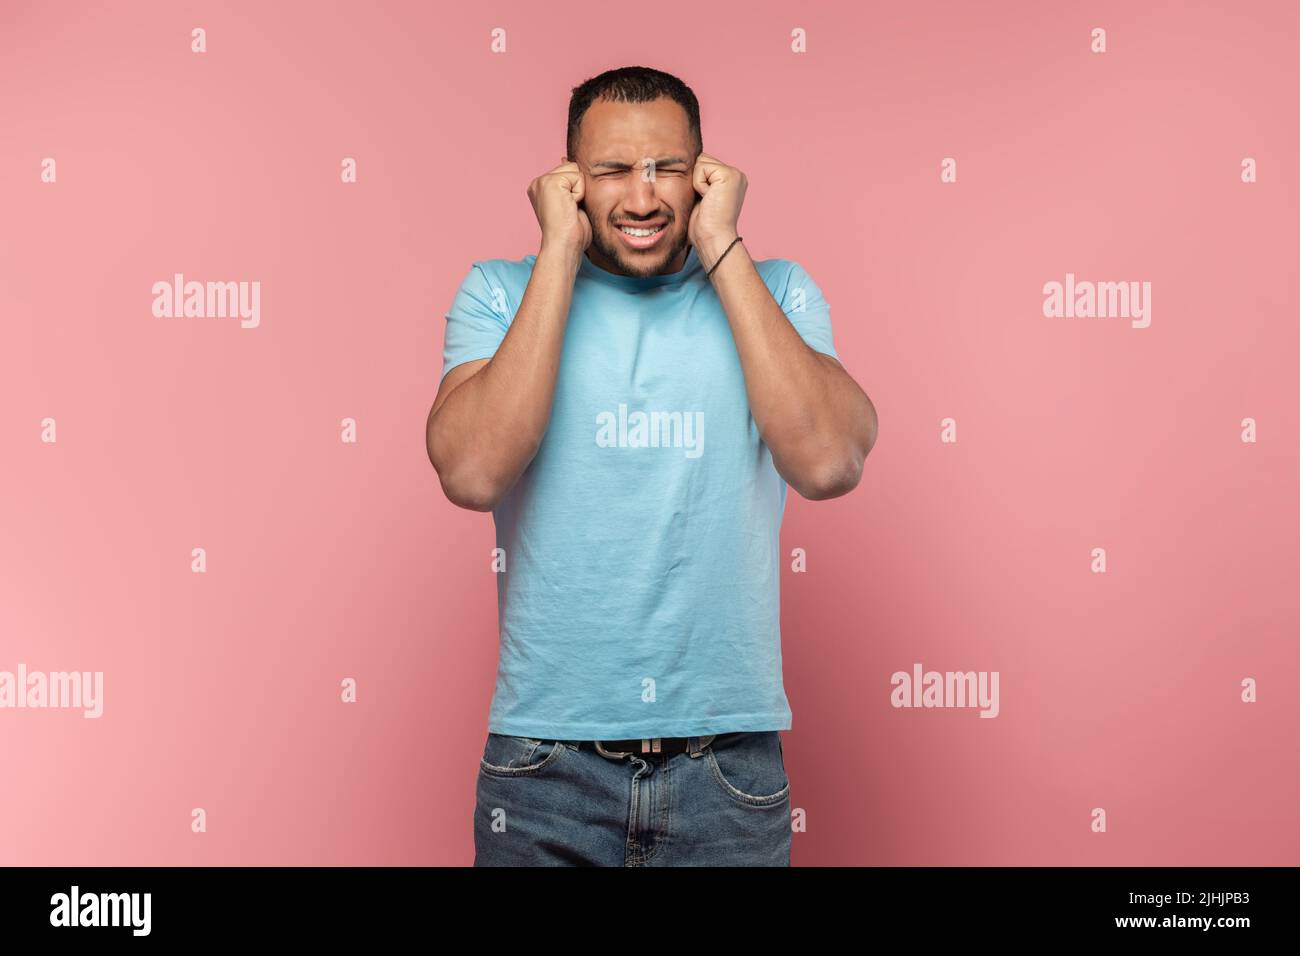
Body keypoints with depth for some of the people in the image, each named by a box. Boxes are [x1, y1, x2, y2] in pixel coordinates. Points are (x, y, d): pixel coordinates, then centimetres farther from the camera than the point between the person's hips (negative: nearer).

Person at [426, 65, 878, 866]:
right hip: (548, 763, 0)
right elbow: (473, 473, -17)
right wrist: (560, 253, -13)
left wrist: (722, 247, -12)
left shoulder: (775, 291, 2)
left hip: (730, 762, 1)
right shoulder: (501, 292, 1)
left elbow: (830, 463, -16)